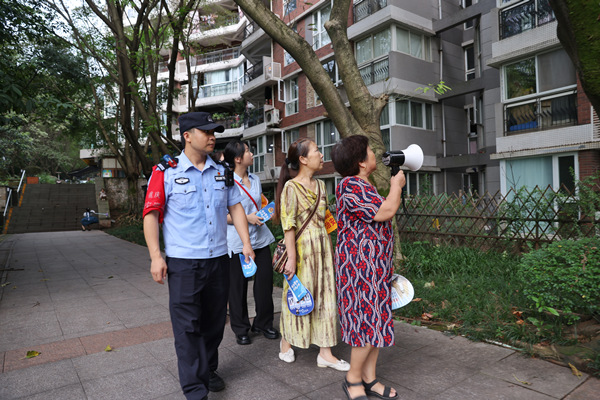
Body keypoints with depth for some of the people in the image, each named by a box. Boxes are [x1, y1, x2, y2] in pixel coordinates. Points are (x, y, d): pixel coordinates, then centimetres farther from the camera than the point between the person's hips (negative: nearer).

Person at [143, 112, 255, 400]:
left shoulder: (221, 171, 9)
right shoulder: (166, 172, -5)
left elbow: (235, 207, 11)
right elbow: (151, 213, -6)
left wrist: (246, 243, 4)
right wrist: (155, 256, -12)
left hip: (218, 259, 5)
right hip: (183, 262, -4)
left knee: (214, 321, 16)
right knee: (187, 325, 1)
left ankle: (209, 371, 36)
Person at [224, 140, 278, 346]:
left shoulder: (255, 180, 11)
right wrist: (246, 218, -17)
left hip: (260, 237, 6)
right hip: (237, 241, -6)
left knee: (265, 281, 8)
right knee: (238, 286, 6)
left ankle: (264, 323, 28)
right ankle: (241, 329, 24)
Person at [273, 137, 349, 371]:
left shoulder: (320, 185, 10)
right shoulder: (291, 187, -11)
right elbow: (288, 225, -14)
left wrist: (330, 248, 15)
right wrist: (292, 258, -18)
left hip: (322, 247, 7)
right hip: (302, 248, -6)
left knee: (325, 297, 8)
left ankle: (325, 352, 19)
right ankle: (286, 341, 32)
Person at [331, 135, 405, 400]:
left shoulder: (361, 185, 17)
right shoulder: (351, 185, -18)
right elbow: (386, 211, -23)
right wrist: (396, 185, -9)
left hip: (374, 267, 10)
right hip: (361, 266, -10)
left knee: (375, 321, 14)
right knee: (369, 322, -2)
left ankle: (369, 378, 27)